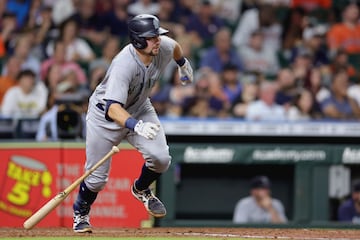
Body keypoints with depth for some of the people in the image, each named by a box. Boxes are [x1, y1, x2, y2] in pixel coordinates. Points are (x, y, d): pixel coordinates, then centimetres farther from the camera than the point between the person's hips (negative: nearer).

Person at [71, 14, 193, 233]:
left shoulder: (164, 47, -20)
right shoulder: (124, 65, -39)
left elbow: (175, 47, 8)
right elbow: (113, 108, -48)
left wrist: (183, 65, 28)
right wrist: (137, 126, -64)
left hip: (139, 110, 5)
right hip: (105, 115, -5)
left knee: (160, 158, -16)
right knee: (97, 178, 0)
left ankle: (141, 190, 17)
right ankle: (81, 213, 32)